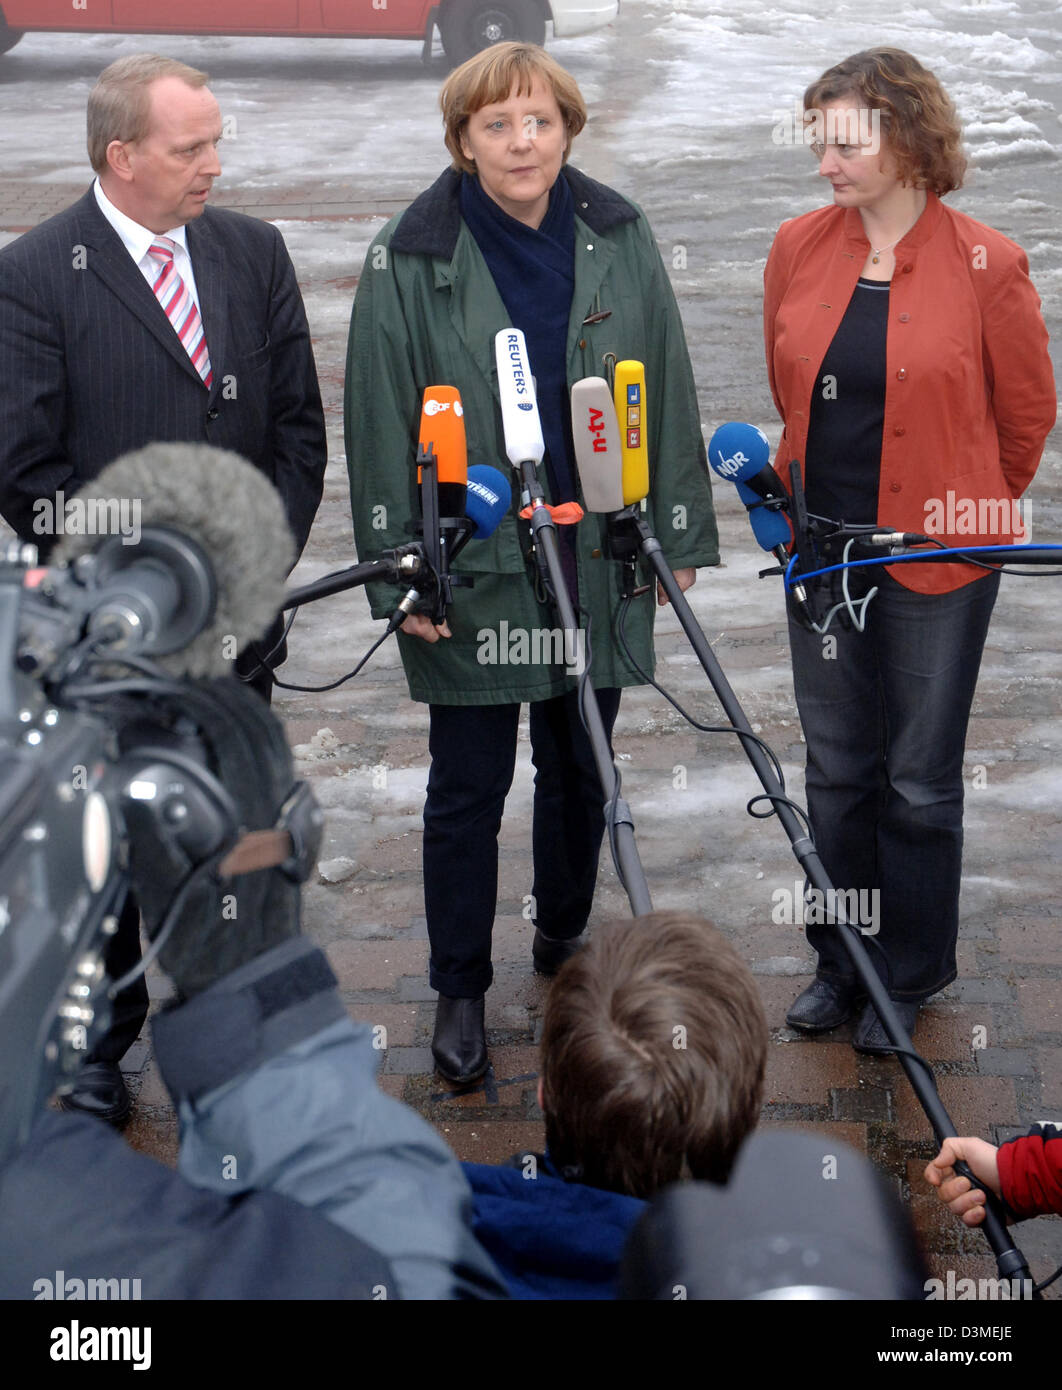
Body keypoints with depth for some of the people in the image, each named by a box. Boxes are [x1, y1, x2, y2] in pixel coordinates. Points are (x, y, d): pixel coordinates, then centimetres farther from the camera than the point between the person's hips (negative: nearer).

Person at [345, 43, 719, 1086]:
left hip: (598, 560, 3)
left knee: (580, 767, 17)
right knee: (468, 785, 5)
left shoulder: (619, 239, 1)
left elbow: (668, 393, 6)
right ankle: (459, 991, 21)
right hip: (471, 570, -3)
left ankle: (564, 938, 40)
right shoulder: (410, 258, -9)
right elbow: (380, 425, -6)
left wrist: (681, 537, 5)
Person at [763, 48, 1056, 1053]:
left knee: (919, 777, 7)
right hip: (822, 544, 4)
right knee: (835, 767, 14)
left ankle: (909, 974, 26)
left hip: (939, 553, -4)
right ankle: (840, 964, 31)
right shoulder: (799, 249, 0)